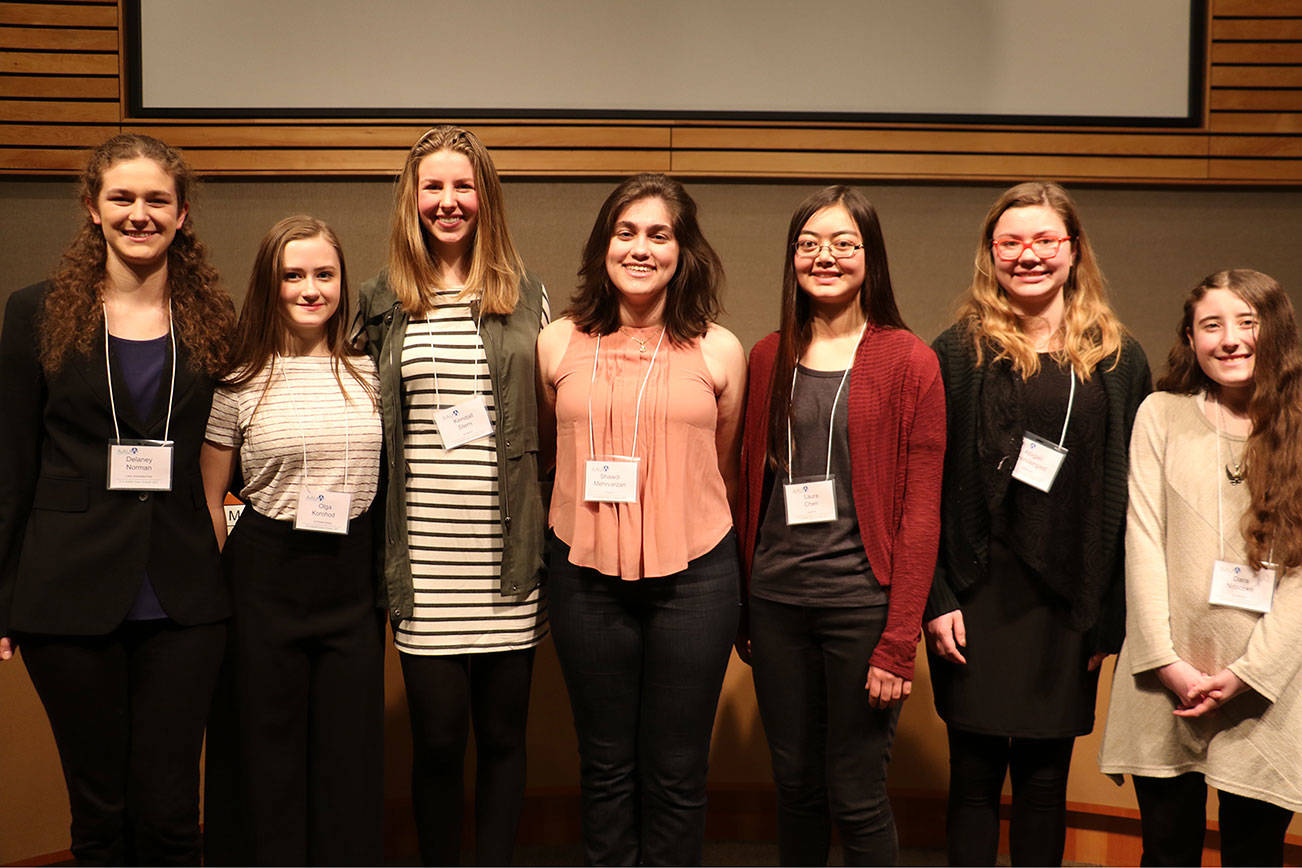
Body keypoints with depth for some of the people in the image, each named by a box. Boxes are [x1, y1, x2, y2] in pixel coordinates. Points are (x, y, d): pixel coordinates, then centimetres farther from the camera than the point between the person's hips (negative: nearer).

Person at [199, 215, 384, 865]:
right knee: (267, 747, 8)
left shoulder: (367, 374, 6)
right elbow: (208, 500, 3)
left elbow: (391, 480, 15)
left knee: (350, 748, 9)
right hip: (265, 574, -2)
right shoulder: (240, 381, -2)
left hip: (353, 575, 2)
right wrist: (222, 585, -3)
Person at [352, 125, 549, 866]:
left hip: (507, 558, 0)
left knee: (502, 736, 7)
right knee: (438, 741, 4)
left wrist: (553, 547, 3)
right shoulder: (385, 302, 8)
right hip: (424, 562, 0)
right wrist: (378, 552, 6)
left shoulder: (527, 296, 7)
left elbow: (555, 423, 8)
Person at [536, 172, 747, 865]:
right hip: (586, 574, 1)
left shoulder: (718, 351, 1)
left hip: (693, 575, -1)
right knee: (605, 765, 12)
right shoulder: (558, 344, 2)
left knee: (677, 772, 8)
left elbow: (725, 470, 11)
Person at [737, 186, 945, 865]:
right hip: (776, 599, 4)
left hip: (861, 603, -4)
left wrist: (900, 642, -12)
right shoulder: (769, 357, 9)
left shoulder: (908, 362, -4)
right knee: (793, 784, 13)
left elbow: (921, 512, -7)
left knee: (856, 797, 3)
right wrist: (740, 607, 9)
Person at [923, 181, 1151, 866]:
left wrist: (1112, 619, -1)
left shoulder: (1117, 359, 5)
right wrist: (935, 599, -8)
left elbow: (1130, 497, 4)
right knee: (975, 776, 5)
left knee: (1046, 776, 10)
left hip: (1070, 603, 2)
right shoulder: (958, 353, 0)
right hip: (978, 597, -1)